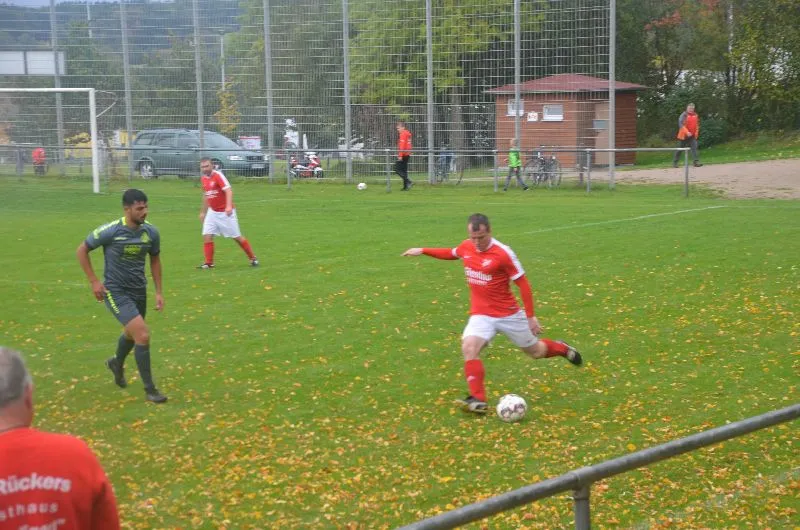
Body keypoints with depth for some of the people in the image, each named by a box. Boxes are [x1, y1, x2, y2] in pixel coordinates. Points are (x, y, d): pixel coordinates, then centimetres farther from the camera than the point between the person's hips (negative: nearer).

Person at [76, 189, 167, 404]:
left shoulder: (151, 232, -7)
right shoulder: (110, 231, -20)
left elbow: (155, 259, 11)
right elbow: (81, 251, -6)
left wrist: (159, 292, 8)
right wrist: (94, 281, -10)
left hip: (139, 290, 6)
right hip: (116, 292, -6)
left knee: (132, 333, 26)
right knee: (143, 334, -17)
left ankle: (117, 364, 59)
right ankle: (149, 389, -4)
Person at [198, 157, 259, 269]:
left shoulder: (218, 175, -16)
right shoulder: (203, 178, 5)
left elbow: (228, 191, -26)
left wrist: (229, 206, -40)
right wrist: (203, 212, 24)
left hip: (225, 212, -6)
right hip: (212, 212, 6)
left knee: (237, 237, 1)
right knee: (207, 236, -6)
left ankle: (253, 258, 15)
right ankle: (209, 263, 2)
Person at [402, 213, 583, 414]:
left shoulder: (503, 253, -20)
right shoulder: (466, 247, -3)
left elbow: (522, 283, -13)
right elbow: (451, 253, 22)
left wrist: (531, 316, -13)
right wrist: (423, 251, 18)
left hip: (509, 314, -3)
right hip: (481, 315, 4)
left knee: (535, 351, 13)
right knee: (469, 347, -24)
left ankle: (562, 348, 48)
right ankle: (478, 400, -23)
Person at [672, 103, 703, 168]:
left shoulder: (695, 115, 8)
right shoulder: (684, 115, -11)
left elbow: (697, 125, 19)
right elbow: (681, 124, -20)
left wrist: (696, 133, 8)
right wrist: (687, 132, -27)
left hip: (692, 136, 4)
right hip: (684, 135, -4)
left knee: (694, 147, -12)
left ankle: (696, 162, -17)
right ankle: (674, 162, 16)